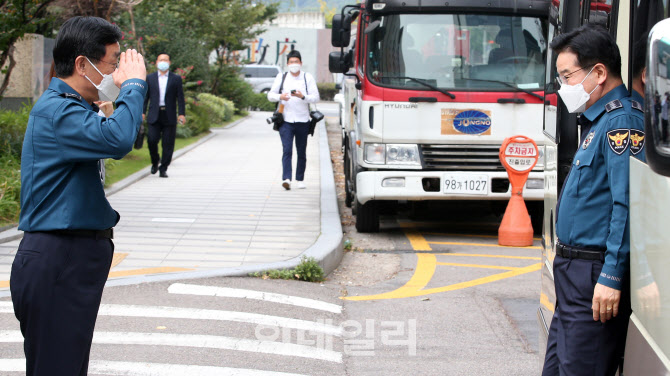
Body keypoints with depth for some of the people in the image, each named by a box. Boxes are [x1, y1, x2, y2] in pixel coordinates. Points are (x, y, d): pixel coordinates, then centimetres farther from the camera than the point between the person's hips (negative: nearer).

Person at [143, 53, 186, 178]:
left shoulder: (176, 79, 9)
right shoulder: (150, 78, 11)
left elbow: (180, 97, 6)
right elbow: (145, 96, 11)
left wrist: (182, 114, -4)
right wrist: (142, 112, 2)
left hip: (169, 116, 0)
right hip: (154, 116, 0)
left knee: (168, 144, -2)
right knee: (152, 140, -10)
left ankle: (163, 169, 6)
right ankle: (155, 161, 16)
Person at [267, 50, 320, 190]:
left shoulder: (308, 78, 6)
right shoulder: (281, 77, 10)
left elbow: (315, 97, -1)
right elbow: (270, 95, 9)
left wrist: (303, 96, -20)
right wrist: (280, 97, -13)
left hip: (302, 121, 0)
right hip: (286, 120, 0)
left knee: (301, 152, 7)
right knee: (287, 150, -13)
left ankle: (300, 179, 18)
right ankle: (286, 179, -21)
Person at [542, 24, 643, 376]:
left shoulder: (620, 122, -16)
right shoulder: (595, 122, 16)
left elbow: (626, 205, -23)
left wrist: (611, 277, -25)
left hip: (594, 276, -10)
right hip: (573, 272, 11)